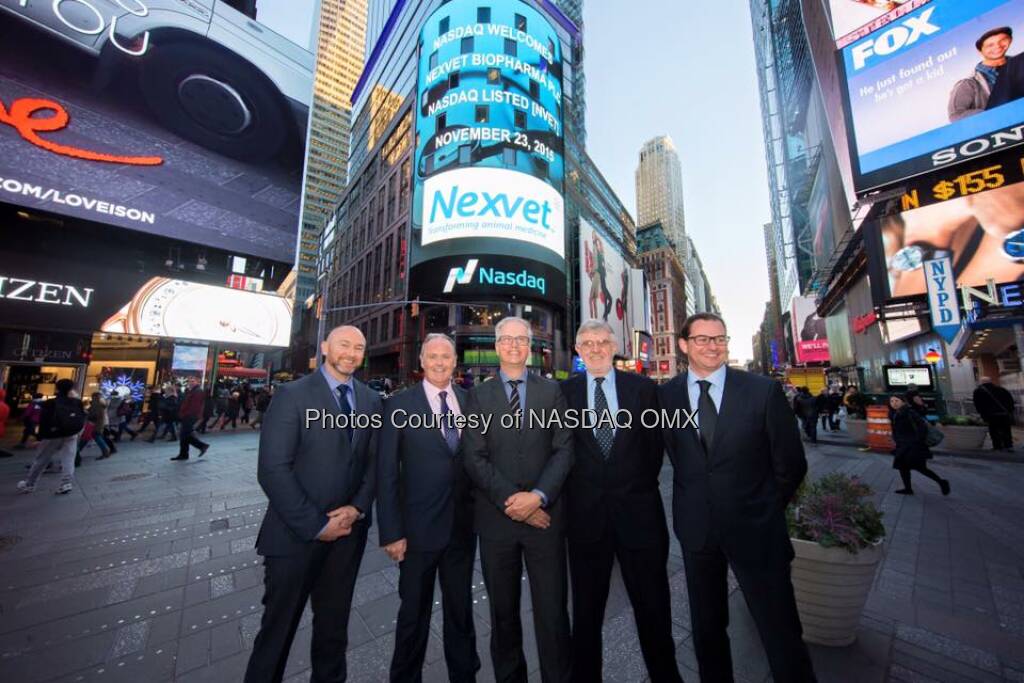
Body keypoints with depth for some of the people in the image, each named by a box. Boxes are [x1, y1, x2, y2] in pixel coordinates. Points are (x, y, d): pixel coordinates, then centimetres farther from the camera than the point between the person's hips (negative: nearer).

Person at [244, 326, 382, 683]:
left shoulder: (371, 400, 2)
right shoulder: (292, 394, -11)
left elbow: (374, 461, 4)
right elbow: (273, 469, -16)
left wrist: (358, 507, -10)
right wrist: (315, 525, -16)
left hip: (349, 530, 4)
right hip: (295, 533, -4)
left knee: (334, 623, 22)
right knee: (278, 626, 15)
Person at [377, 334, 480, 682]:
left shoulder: (470, 400, -1)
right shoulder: (399, 404, -9)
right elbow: (386, 472, -8)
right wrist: (391, 531, -10)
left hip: (464, 525, 3)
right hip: (419, 527, -2)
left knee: (461, 609, 22)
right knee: (413, 613, 19)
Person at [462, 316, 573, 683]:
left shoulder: (552, 390, 3)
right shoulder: (479, 395, 2)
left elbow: (563, 449, -2)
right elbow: (474, 458, -5)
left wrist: (538, 496, -13)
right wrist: (510, 501, -12)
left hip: (545, 514, 0)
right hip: (496, 517, 1)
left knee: (552, 611, 8)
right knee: (503, 613, 18)